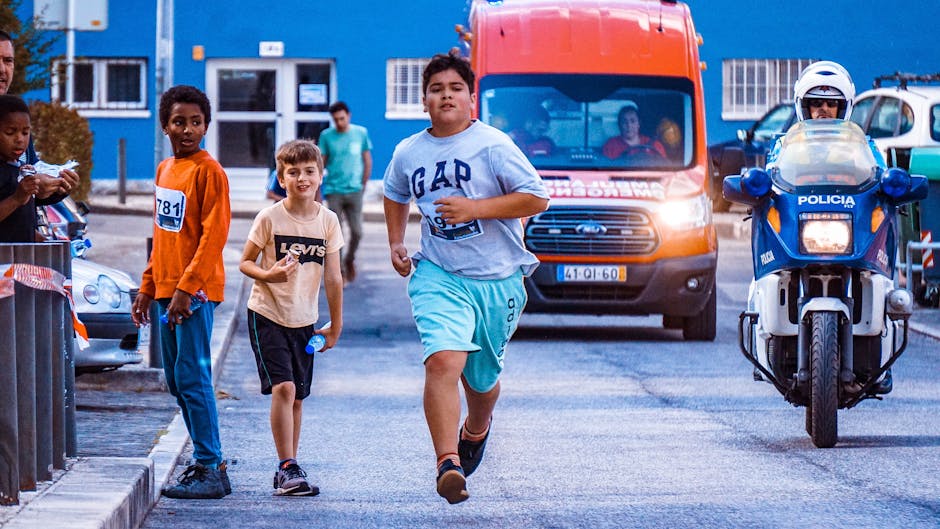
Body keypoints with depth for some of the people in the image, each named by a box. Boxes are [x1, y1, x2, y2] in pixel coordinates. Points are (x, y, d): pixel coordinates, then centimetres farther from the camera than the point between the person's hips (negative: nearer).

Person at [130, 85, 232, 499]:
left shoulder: (209, 171, -9)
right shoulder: (164, 171, 15)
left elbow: (214, 235, -15)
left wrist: (186, 288, -20)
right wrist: (148, 287, 19)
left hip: (196, 290, -8)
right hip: (167, 289, 8)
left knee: (192, 378, -10)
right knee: (177, 380, 10)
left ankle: (210, 471, -8)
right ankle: (209, 462, 17)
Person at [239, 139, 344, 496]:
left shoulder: (328, 221, -1)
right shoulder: (269, 218, -10)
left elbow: (332, 277, 4)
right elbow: (245, 262, -3)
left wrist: (335, 326, 7)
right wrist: (268, 275, -23)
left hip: (304, 320, 4)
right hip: (267, 315, -4)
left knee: (296, 398, 9)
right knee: (283, 388, -18)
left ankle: (287, 471, 20)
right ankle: (288, 468, -15)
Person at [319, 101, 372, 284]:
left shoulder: (361, 133, 3)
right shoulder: (326, 136, 0)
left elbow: (367, 162, 11)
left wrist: (363, 185, 9)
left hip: (354, 191, 1)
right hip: (333, 191, -1)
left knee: (357, 232, -3)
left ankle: (349, 260, 24)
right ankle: (339, 271, 6)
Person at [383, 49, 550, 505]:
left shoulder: (493, 145, -8)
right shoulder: (407, 153, 6)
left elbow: (537, 199, -11)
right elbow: (395, 196, 28)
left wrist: (475, 208, -19)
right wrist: (396, 244, 16)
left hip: (497, 280, -1)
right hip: (438, 275, 1)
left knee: (481, 377, 14)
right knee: (443, 361, -24)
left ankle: (476, 430, 49)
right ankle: (448, 464, -30)